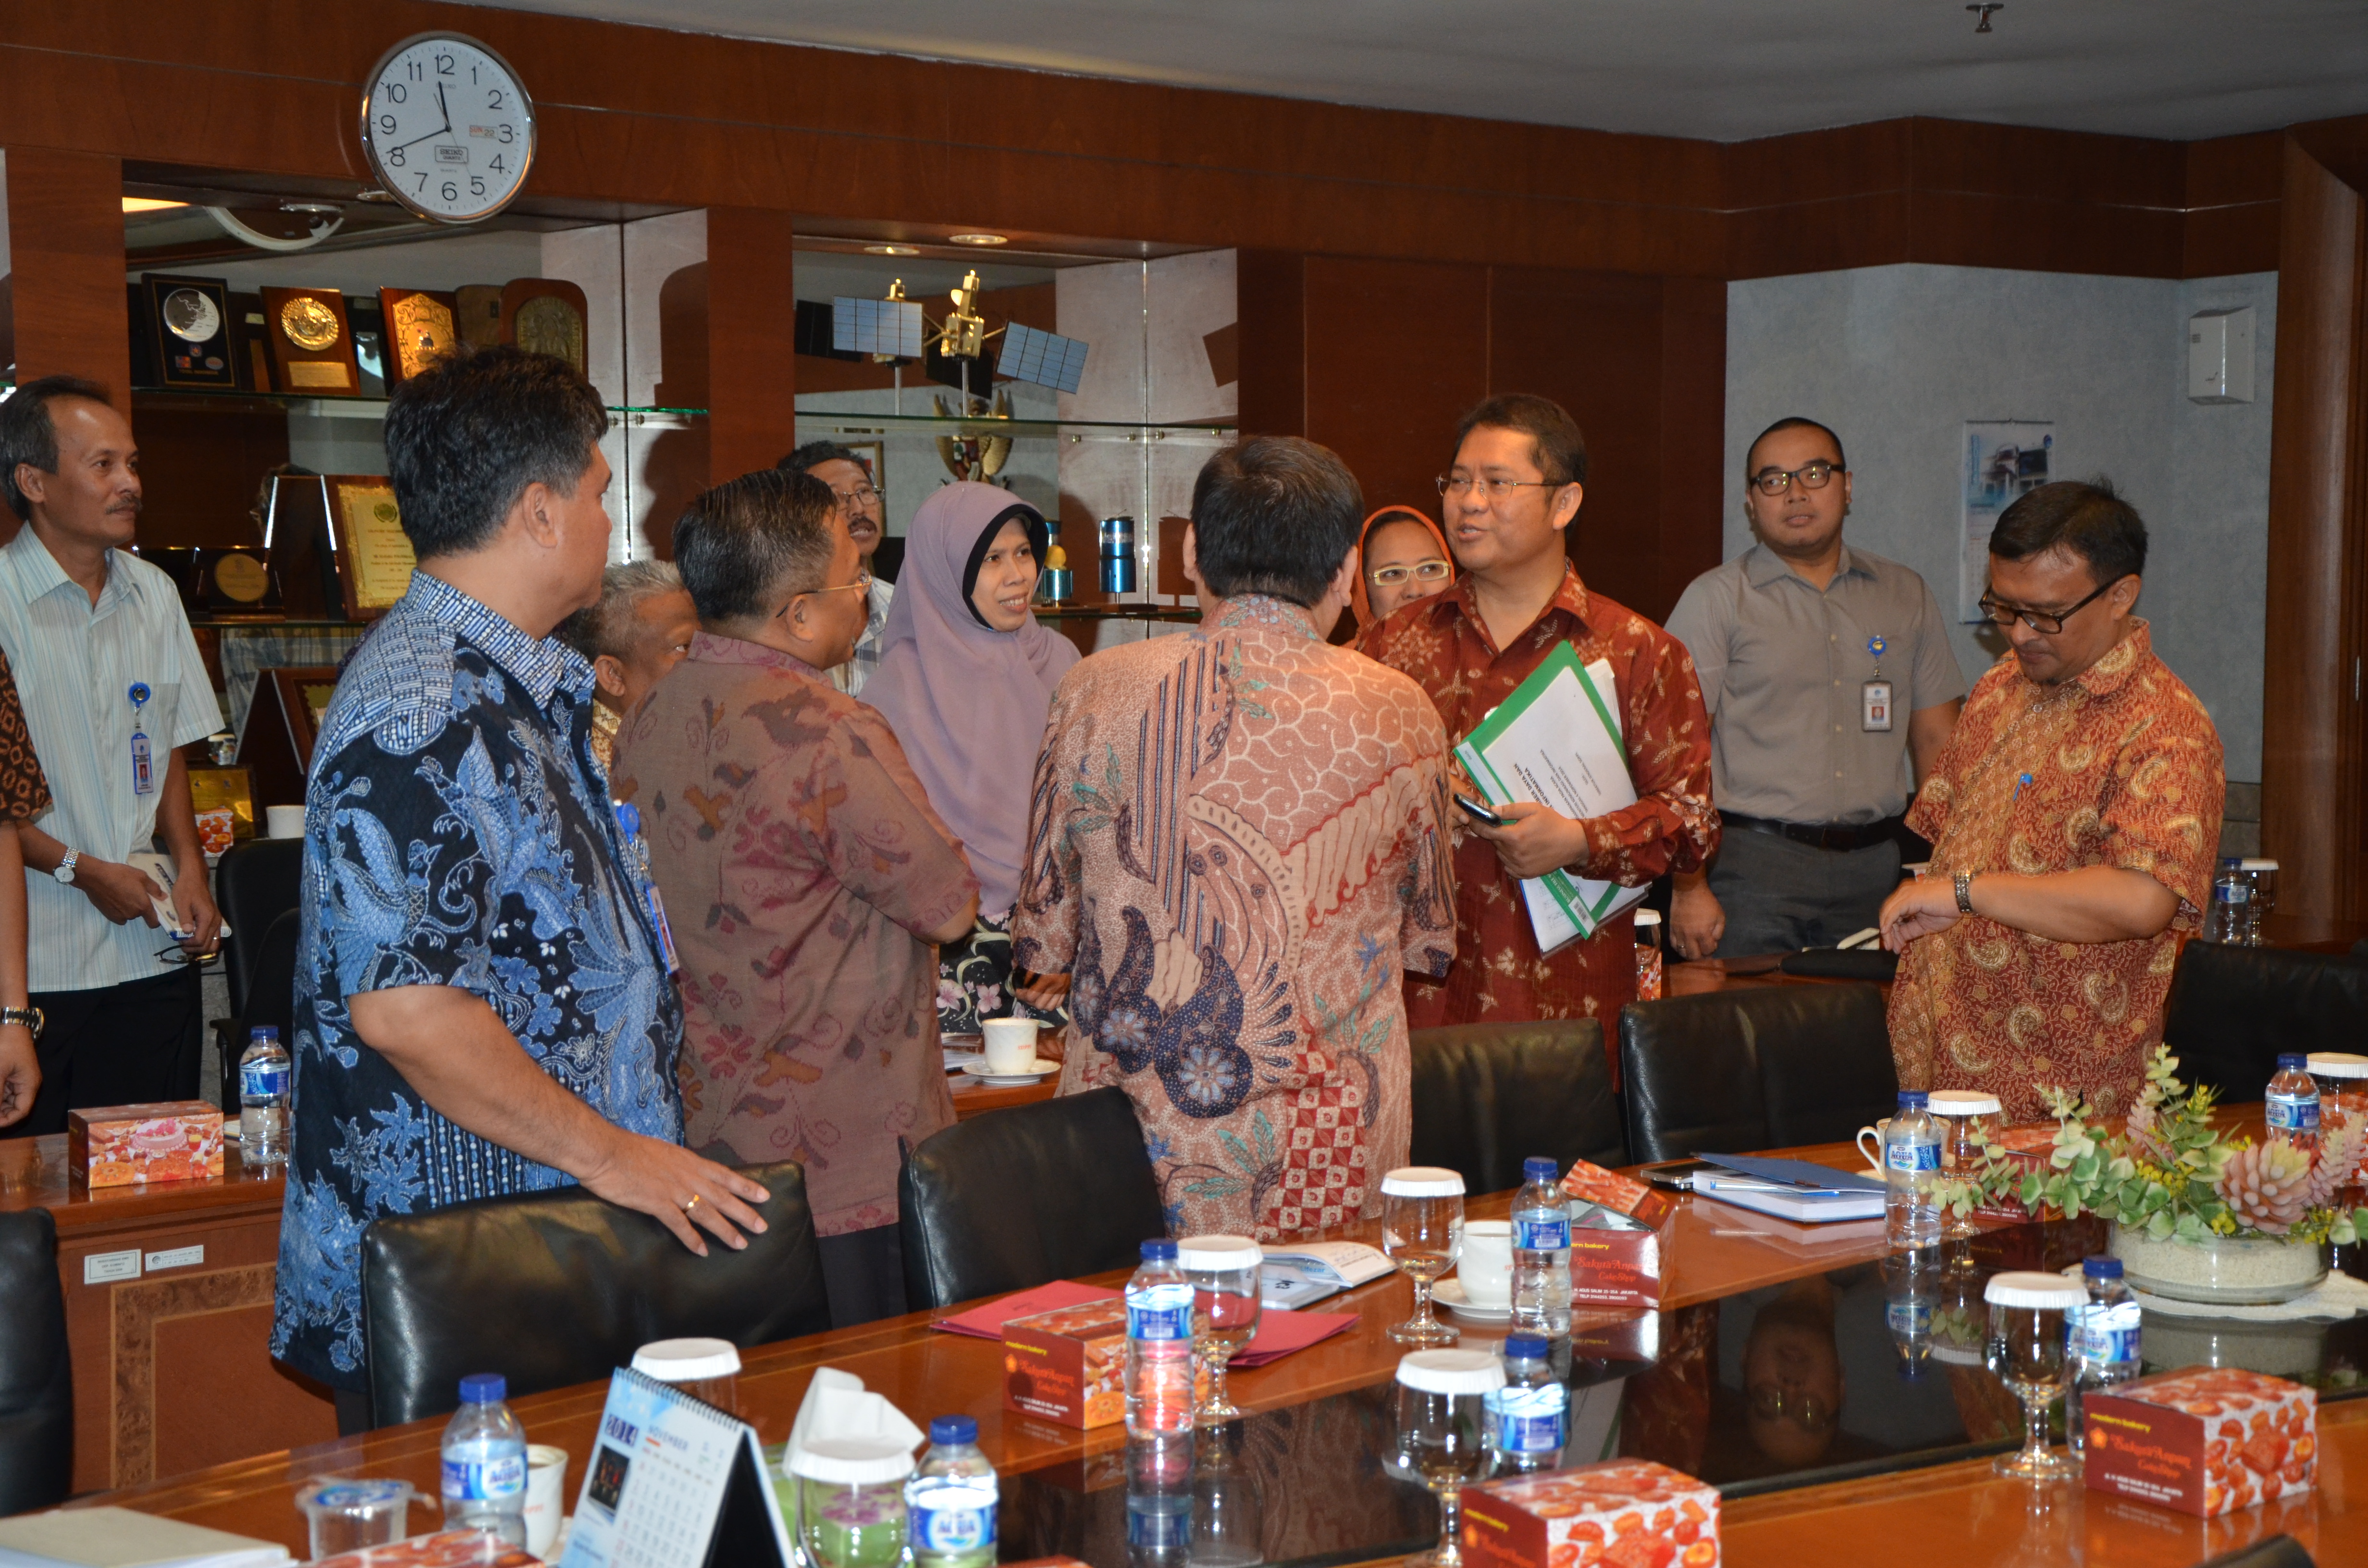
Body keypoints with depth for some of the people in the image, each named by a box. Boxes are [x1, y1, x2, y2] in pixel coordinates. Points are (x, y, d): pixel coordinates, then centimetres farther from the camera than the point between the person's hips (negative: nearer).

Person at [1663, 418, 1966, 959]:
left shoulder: (1907, 596, 15)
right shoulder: (1716, 599, 2)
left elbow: (1937, 738, 16)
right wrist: (1689, 886, -13)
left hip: (1875, 868, 4)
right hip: (1755, 867, -3)